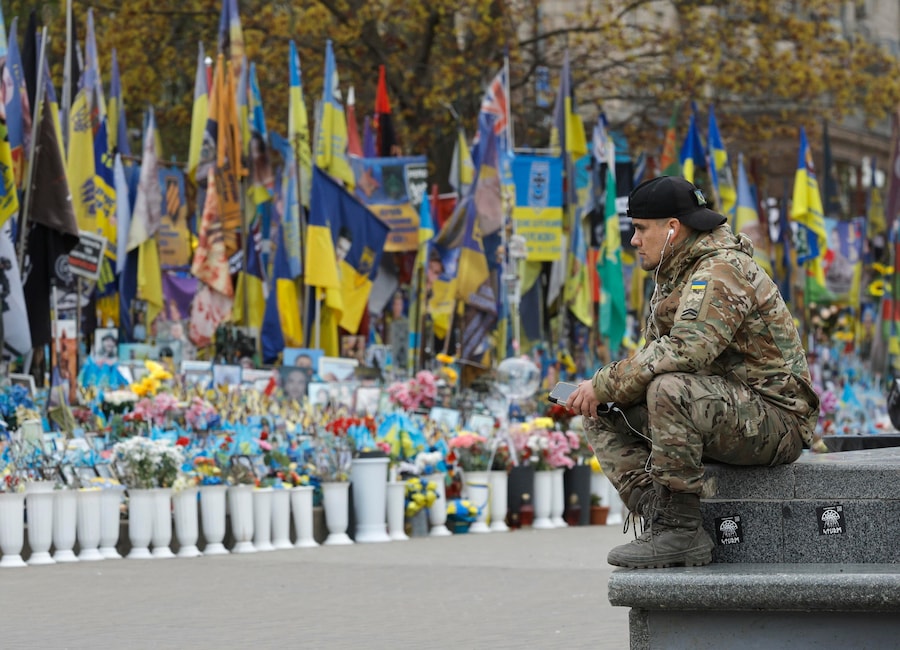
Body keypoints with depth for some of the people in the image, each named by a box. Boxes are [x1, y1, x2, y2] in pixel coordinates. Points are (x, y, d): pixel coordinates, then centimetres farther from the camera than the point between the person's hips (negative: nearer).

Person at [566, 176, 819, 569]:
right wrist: (603, 392, -4)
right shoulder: (675, 272, 14)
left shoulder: (721, 272, -18)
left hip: (774, 416, -10)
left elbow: (684, 350, -32)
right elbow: (660, 352, 15)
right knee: (602, 415, 4)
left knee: (670, 391, -35)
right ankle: (659, 517, -12)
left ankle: (680, 529, -26)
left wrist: (605, 384, -25)